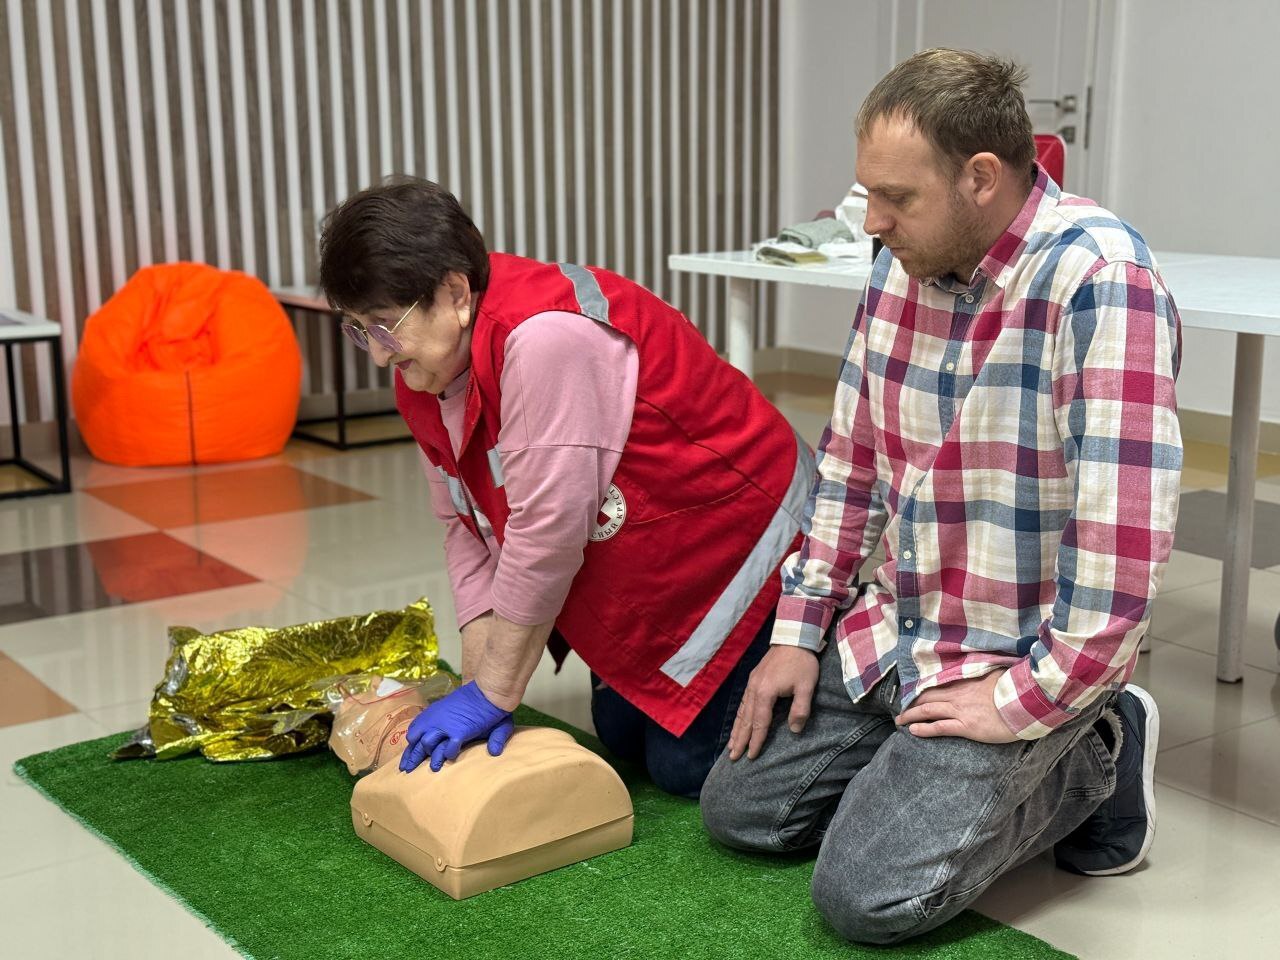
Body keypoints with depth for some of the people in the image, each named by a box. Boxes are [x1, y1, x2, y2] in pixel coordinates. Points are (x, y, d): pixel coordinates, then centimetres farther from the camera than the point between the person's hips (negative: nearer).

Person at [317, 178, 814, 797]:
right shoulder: (424, 369, -3)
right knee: (620, 738, 14)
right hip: (636, 570, 9)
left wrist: (492, 696, -24)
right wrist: (478, 685, -13)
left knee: (684, 768, -6)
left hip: (733, 527, -9)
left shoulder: (542, 337, -34)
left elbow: (546, 535, -32)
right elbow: (466, 529, -3)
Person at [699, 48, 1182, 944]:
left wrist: (1023, 703, -21)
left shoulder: (1097, 277, -25)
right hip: (887, 637, 8)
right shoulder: (903, 266, 0)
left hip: (1023, 667, -7)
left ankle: (1091, 759, 6)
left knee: (869, 895, -15)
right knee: (738, 807, 8)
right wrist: (800, 630, 6)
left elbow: (1124, 533, -28)